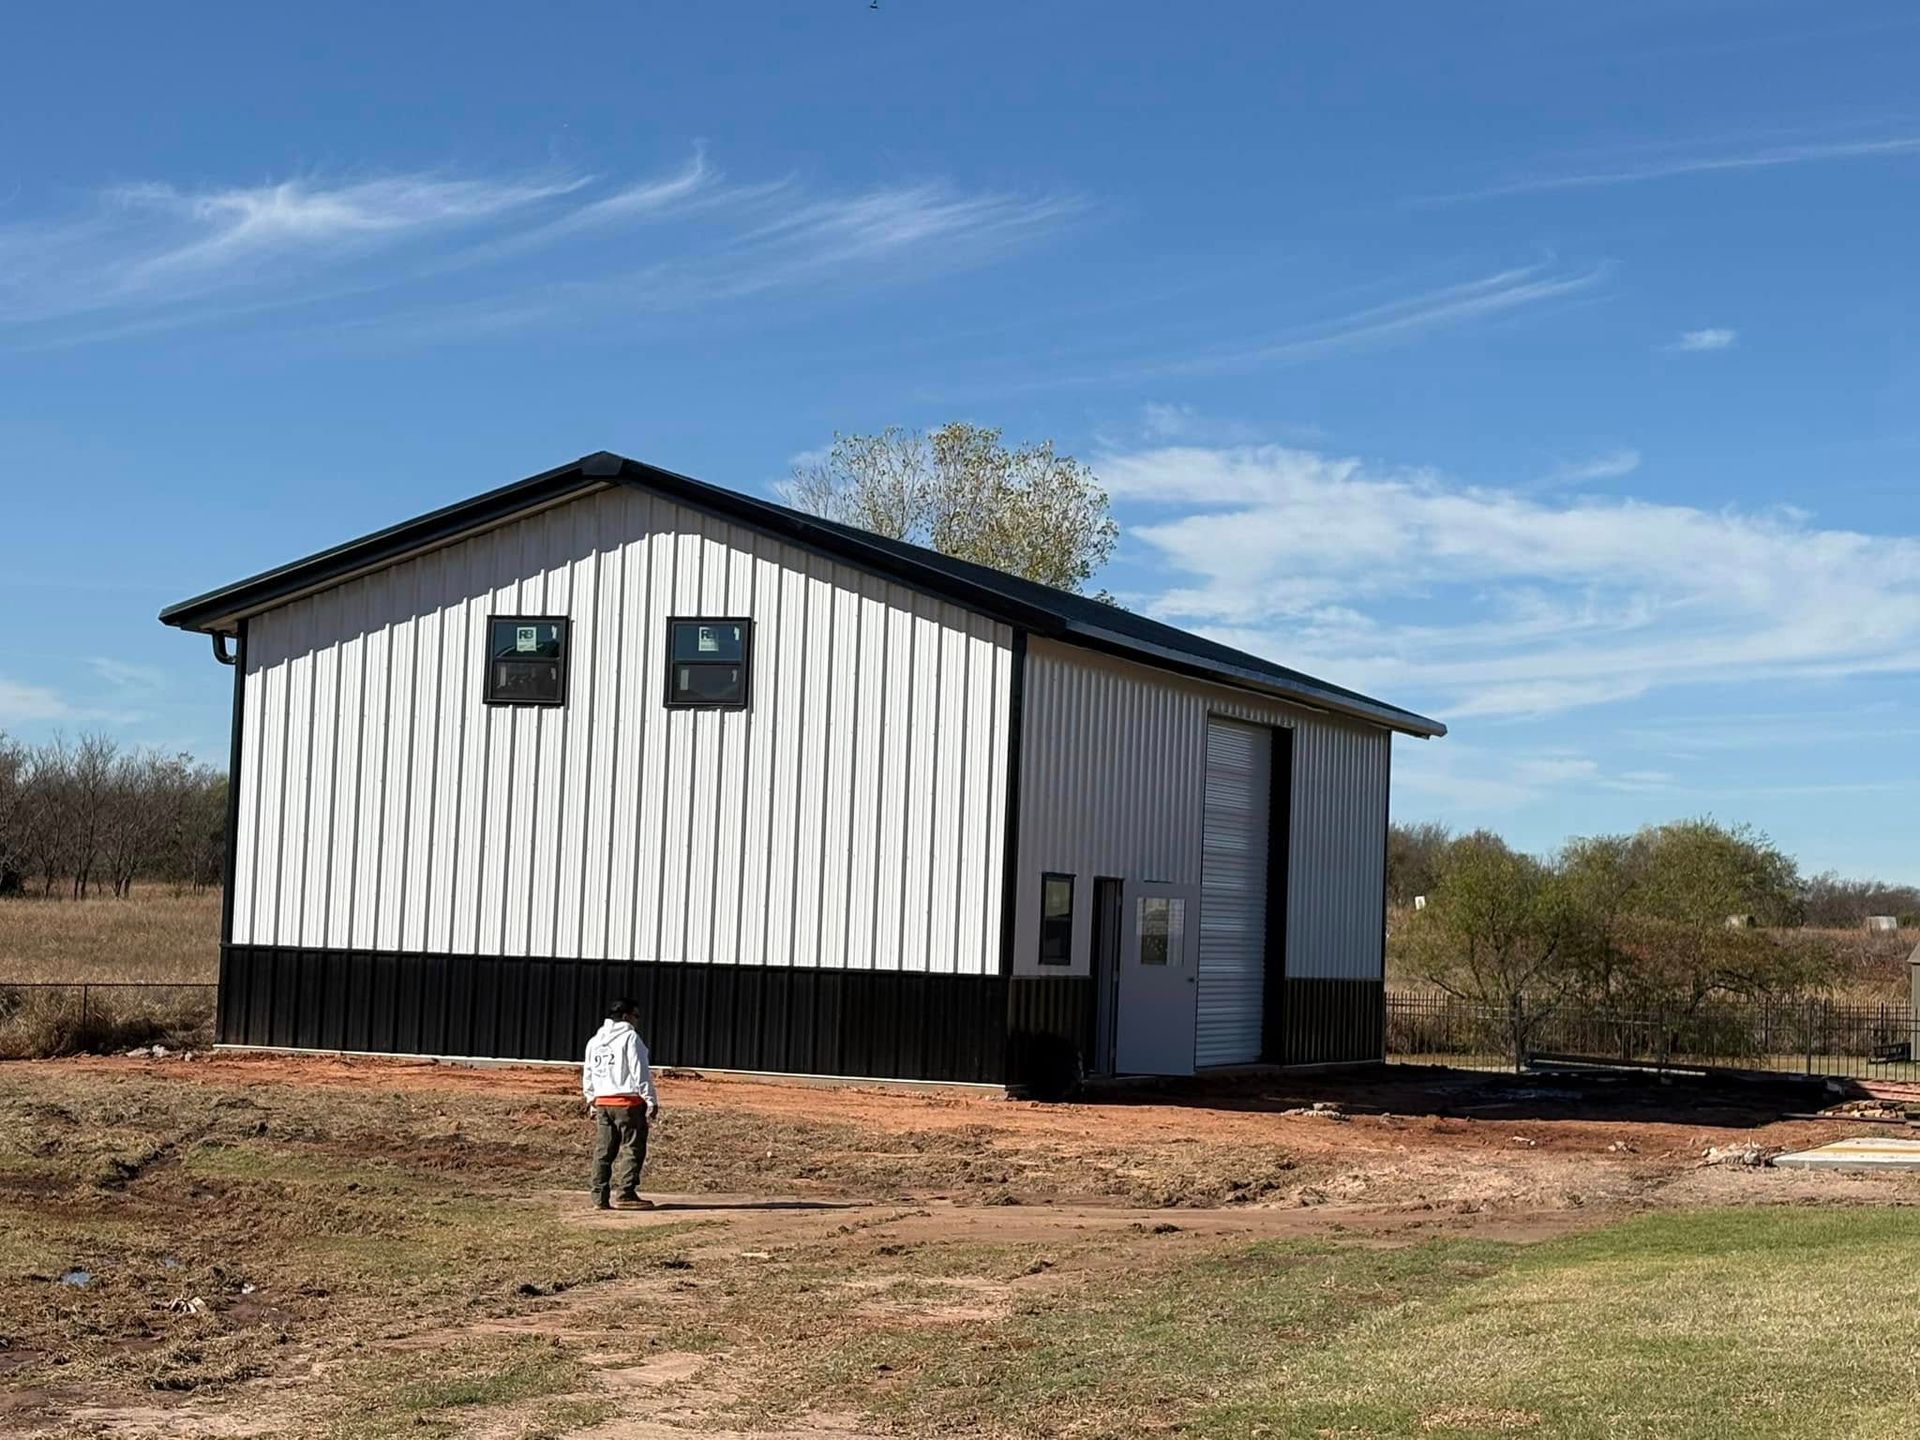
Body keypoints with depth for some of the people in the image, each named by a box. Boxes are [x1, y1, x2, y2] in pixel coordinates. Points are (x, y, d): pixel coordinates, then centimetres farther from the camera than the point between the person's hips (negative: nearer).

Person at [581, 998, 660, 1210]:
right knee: (632, 1148, -2)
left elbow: (587, 1075, 18)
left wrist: (592, 1101, 24)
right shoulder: (629, 1037, -7)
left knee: (603, 1151, 8)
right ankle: (626, 1192, -7)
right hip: (628, 1101, -7)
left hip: (602, 1102, 7)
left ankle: (600, 1197, 7)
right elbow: (640, 1072, -12)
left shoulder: (594, 1040, 14)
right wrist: (651, 1101, -10)